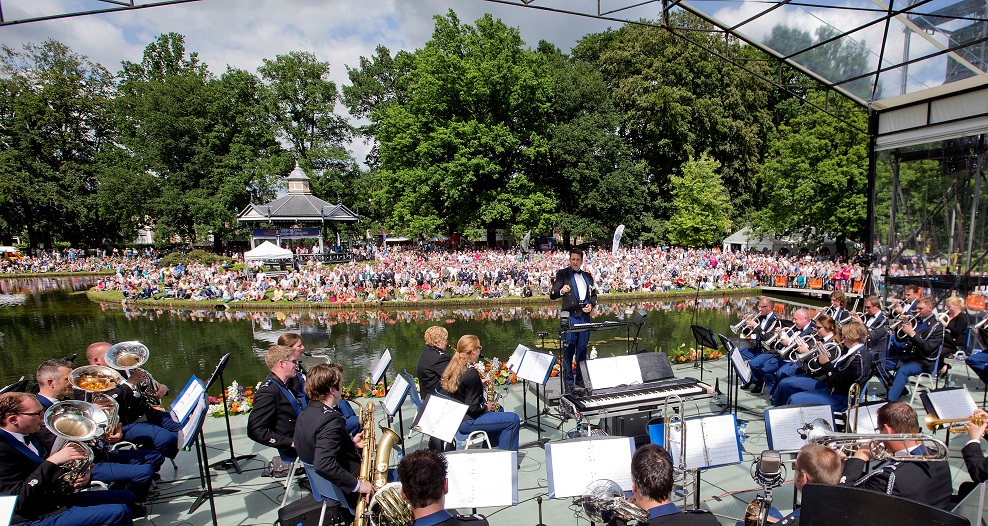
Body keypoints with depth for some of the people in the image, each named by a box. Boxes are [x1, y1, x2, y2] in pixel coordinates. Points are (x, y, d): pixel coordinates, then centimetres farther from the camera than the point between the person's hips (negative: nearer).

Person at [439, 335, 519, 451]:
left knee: (499, 409, 29)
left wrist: (480, 383, 8)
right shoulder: (471, 373, -24)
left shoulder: (452, 368, 3)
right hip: (465, 422, -10)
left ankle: (493, 445, 38)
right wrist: (486, 407, -6)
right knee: (513, 419, -9)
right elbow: (472, 408, -23)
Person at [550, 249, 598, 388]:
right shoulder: (562, 274, 1)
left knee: (582, 349, 9)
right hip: (570, 316, -5)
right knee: (569, 349, -5)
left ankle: (581, 377, 20)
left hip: (585, 316, 5)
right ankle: (568, 379, 3)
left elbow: (594, 294, 24)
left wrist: (591, 305, 3)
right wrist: (561, 291, -29)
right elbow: (552, 295, -7)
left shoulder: (588, 276, 17)